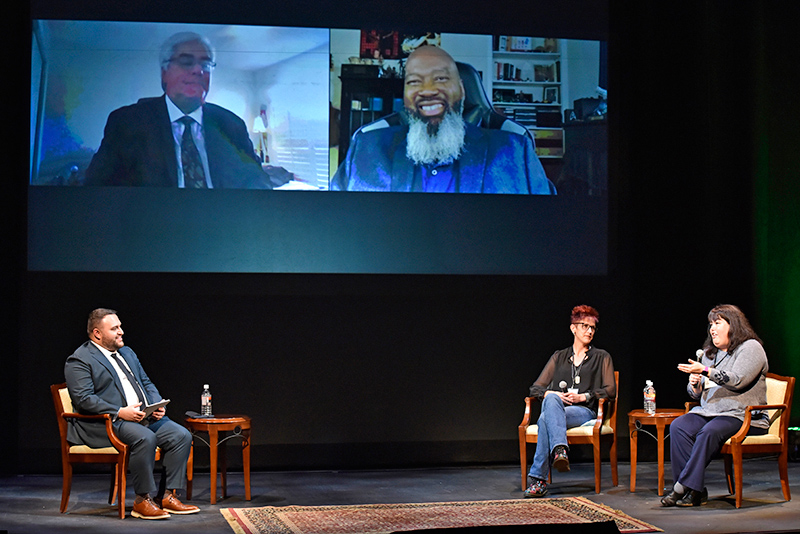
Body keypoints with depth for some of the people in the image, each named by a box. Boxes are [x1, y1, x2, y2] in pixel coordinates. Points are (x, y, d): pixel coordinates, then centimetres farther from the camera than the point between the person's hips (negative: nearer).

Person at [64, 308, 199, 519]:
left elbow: (146, 383, 24)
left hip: (145, 417, 8)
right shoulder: (79, 361, -4)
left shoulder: (127, 352, 22)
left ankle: (170, 496, -8)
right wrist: (119, 412, -22)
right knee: (145, 438, -35)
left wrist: (158, 406, 3)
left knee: (181, 435, -11)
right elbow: (83, 399, -15)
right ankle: (142, 501, -22)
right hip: (105, 423, -8)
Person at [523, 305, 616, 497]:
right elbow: (536, 388, 19)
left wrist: (583, 396, -6)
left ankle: (538, 478, -45)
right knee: (551, 399, -38)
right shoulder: (559, 357, 25)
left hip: (585, 411, -2)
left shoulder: (601, 357, 20)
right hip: (556, 408, 2)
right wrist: (553, 395, -4)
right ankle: (560, 450, -53)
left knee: (545, 420, -35)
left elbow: (610, 390, 9)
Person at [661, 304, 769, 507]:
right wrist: (695, 385, -1)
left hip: (742, 416, -7)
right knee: (678, 427, -23)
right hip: (709, 412, 7)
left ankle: (683, 488, -34)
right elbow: (696, 394, 23)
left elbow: (737, 380, -16)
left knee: (710, 431, -36)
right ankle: (697, 491, -28)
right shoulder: (709, 353, 22)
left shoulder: (750, 348, 0)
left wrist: (705, 372, -22)